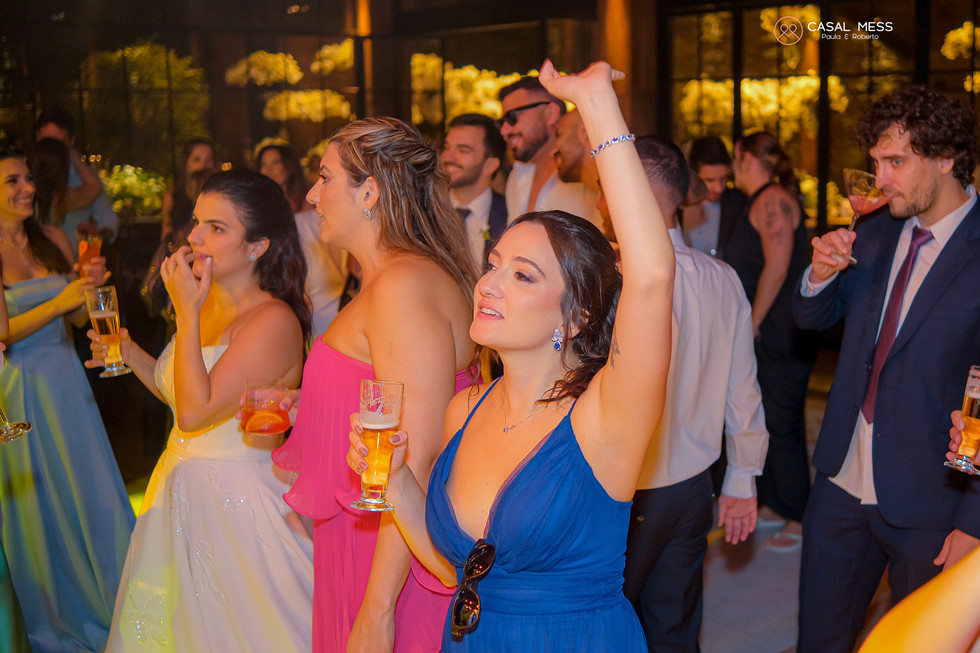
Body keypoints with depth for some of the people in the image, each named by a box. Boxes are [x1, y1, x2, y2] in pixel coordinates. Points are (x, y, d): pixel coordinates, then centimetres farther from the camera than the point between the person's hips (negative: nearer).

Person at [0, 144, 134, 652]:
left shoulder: (51, 239, 3)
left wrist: (91, 286, -10)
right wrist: (57, 303, -23)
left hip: (65, 382, 4)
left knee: (90, 493, 10)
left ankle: (103, 607, 29)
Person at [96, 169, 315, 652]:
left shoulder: (274, 321, -20)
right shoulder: (207, 304, 5)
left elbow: (197, 412, -25)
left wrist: (186, 312, -22)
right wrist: (129, 354, 3)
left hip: (239, 502, -8)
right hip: (184, 494, 8)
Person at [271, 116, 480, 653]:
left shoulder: (404, 285, -22)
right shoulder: (390, 280, 11)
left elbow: (417, 460, -26)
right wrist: (303, 409, 12)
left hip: (396, 562, -10)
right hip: (362, 542, 10)